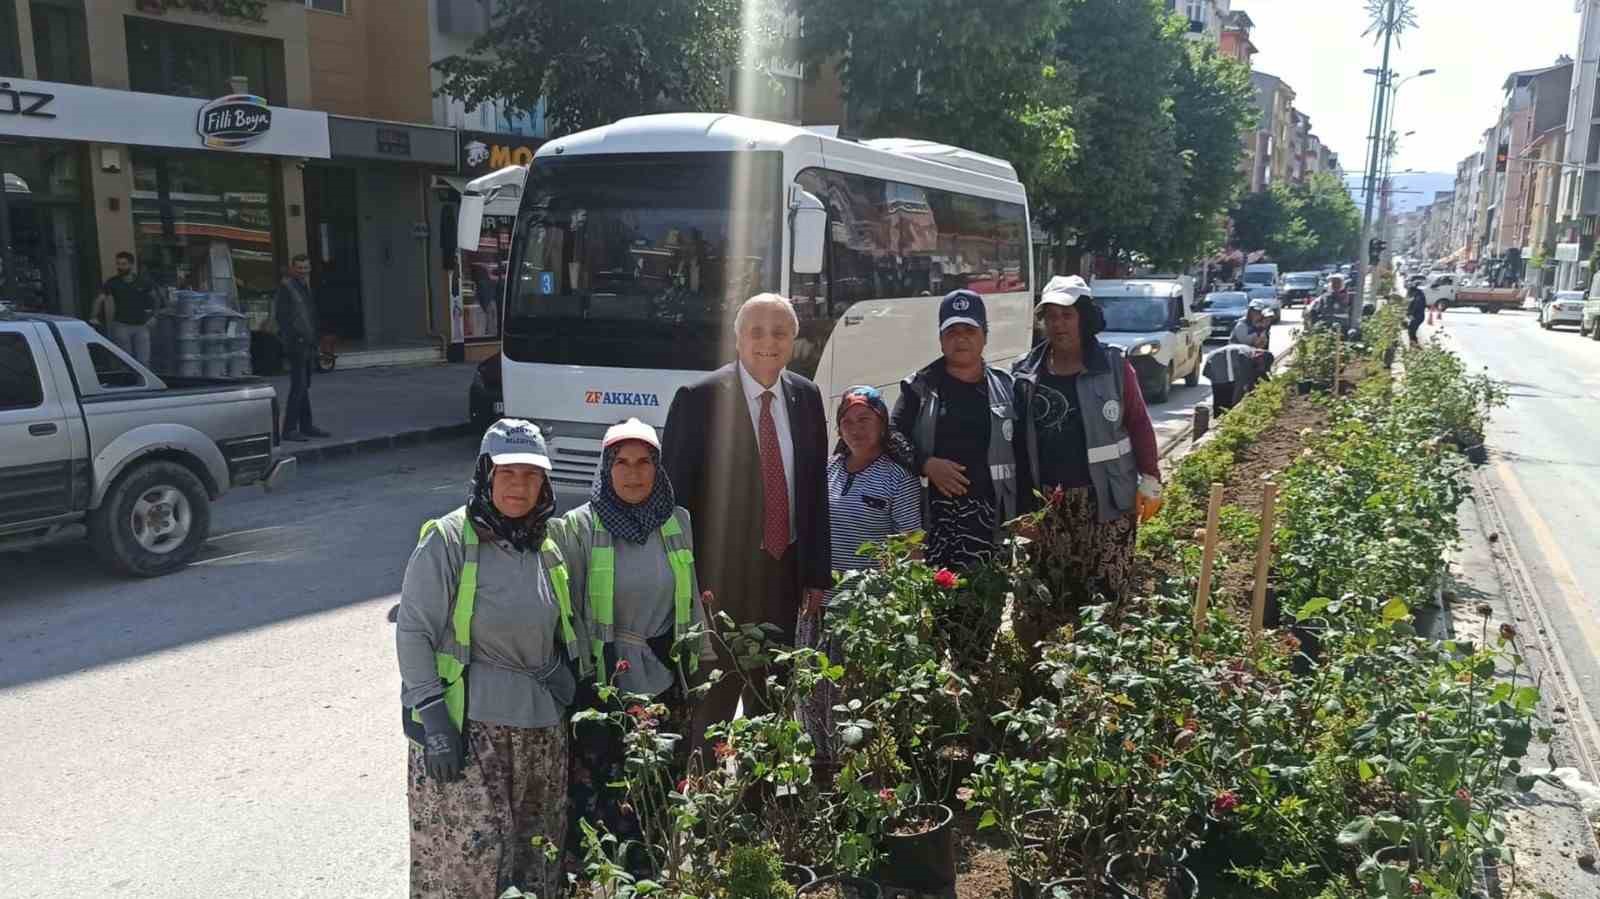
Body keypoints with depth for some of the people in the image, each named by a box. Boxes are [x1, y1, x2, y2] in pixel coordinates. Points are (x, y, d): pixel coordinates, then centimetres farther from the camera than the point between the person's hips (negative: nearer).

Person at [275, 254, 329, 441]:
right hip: (296, 344, -9)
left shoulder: (306, 287, 19)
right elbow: (281, 316, -14)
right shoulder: (286, 287, -8)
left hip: (307, 344, 9)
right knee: (298, 386, -12)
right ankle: (289, 429, -10)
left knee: (304, 386, 12)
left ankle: (306, 426, 18)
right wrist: (293, 338, -20)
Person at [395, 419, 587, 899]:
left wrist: (577, 694, 11)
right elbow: (413, 633, -10)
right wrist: (432, 718, -15)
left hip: (542, 728, 6)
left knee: (538, 859, 11)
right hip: (468, 723, -6)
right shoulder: (448, 540, -8)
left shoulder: (548, 550, 10)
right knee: (469, 851, -7)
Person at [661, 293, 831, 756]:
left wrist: (817, 574, 7)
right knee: (712, 697, 1)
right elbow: (674, 493, -9)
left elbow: (816, 490, 9)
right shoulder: (700, 398, -10)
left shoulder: (806, 397, 5)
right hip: (721, 573, -5)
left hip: (785, 570, 5)